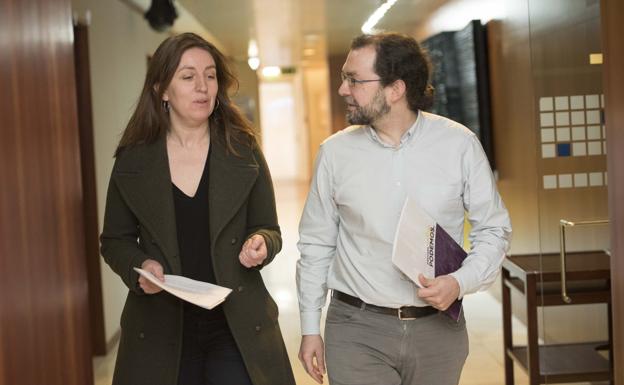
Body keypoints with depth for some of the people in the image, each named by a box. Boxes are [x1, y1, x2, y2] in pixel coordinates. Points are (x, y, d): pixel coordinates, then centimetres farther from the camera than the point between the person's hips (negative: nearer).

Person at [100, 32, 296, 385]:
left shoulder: (244, 152, 1)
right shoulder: (133, 161, 1)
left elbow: (270, 231, 7)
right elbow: (115, 241, 8)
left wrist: (260, 244, -16)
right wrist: (140, 267, -12)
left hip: (237, 326, 0)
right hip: (160, 329, 0)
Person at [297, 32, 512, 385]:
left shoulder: (459, 144, -4)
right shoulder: (335, 152, -1)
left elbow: (494, 230, 2)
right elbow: (316, 244, 5)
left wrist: (461, 283, -15)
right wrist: (310, 327, 6)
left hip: (438, 328, 1)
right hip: (357, 331, 0)